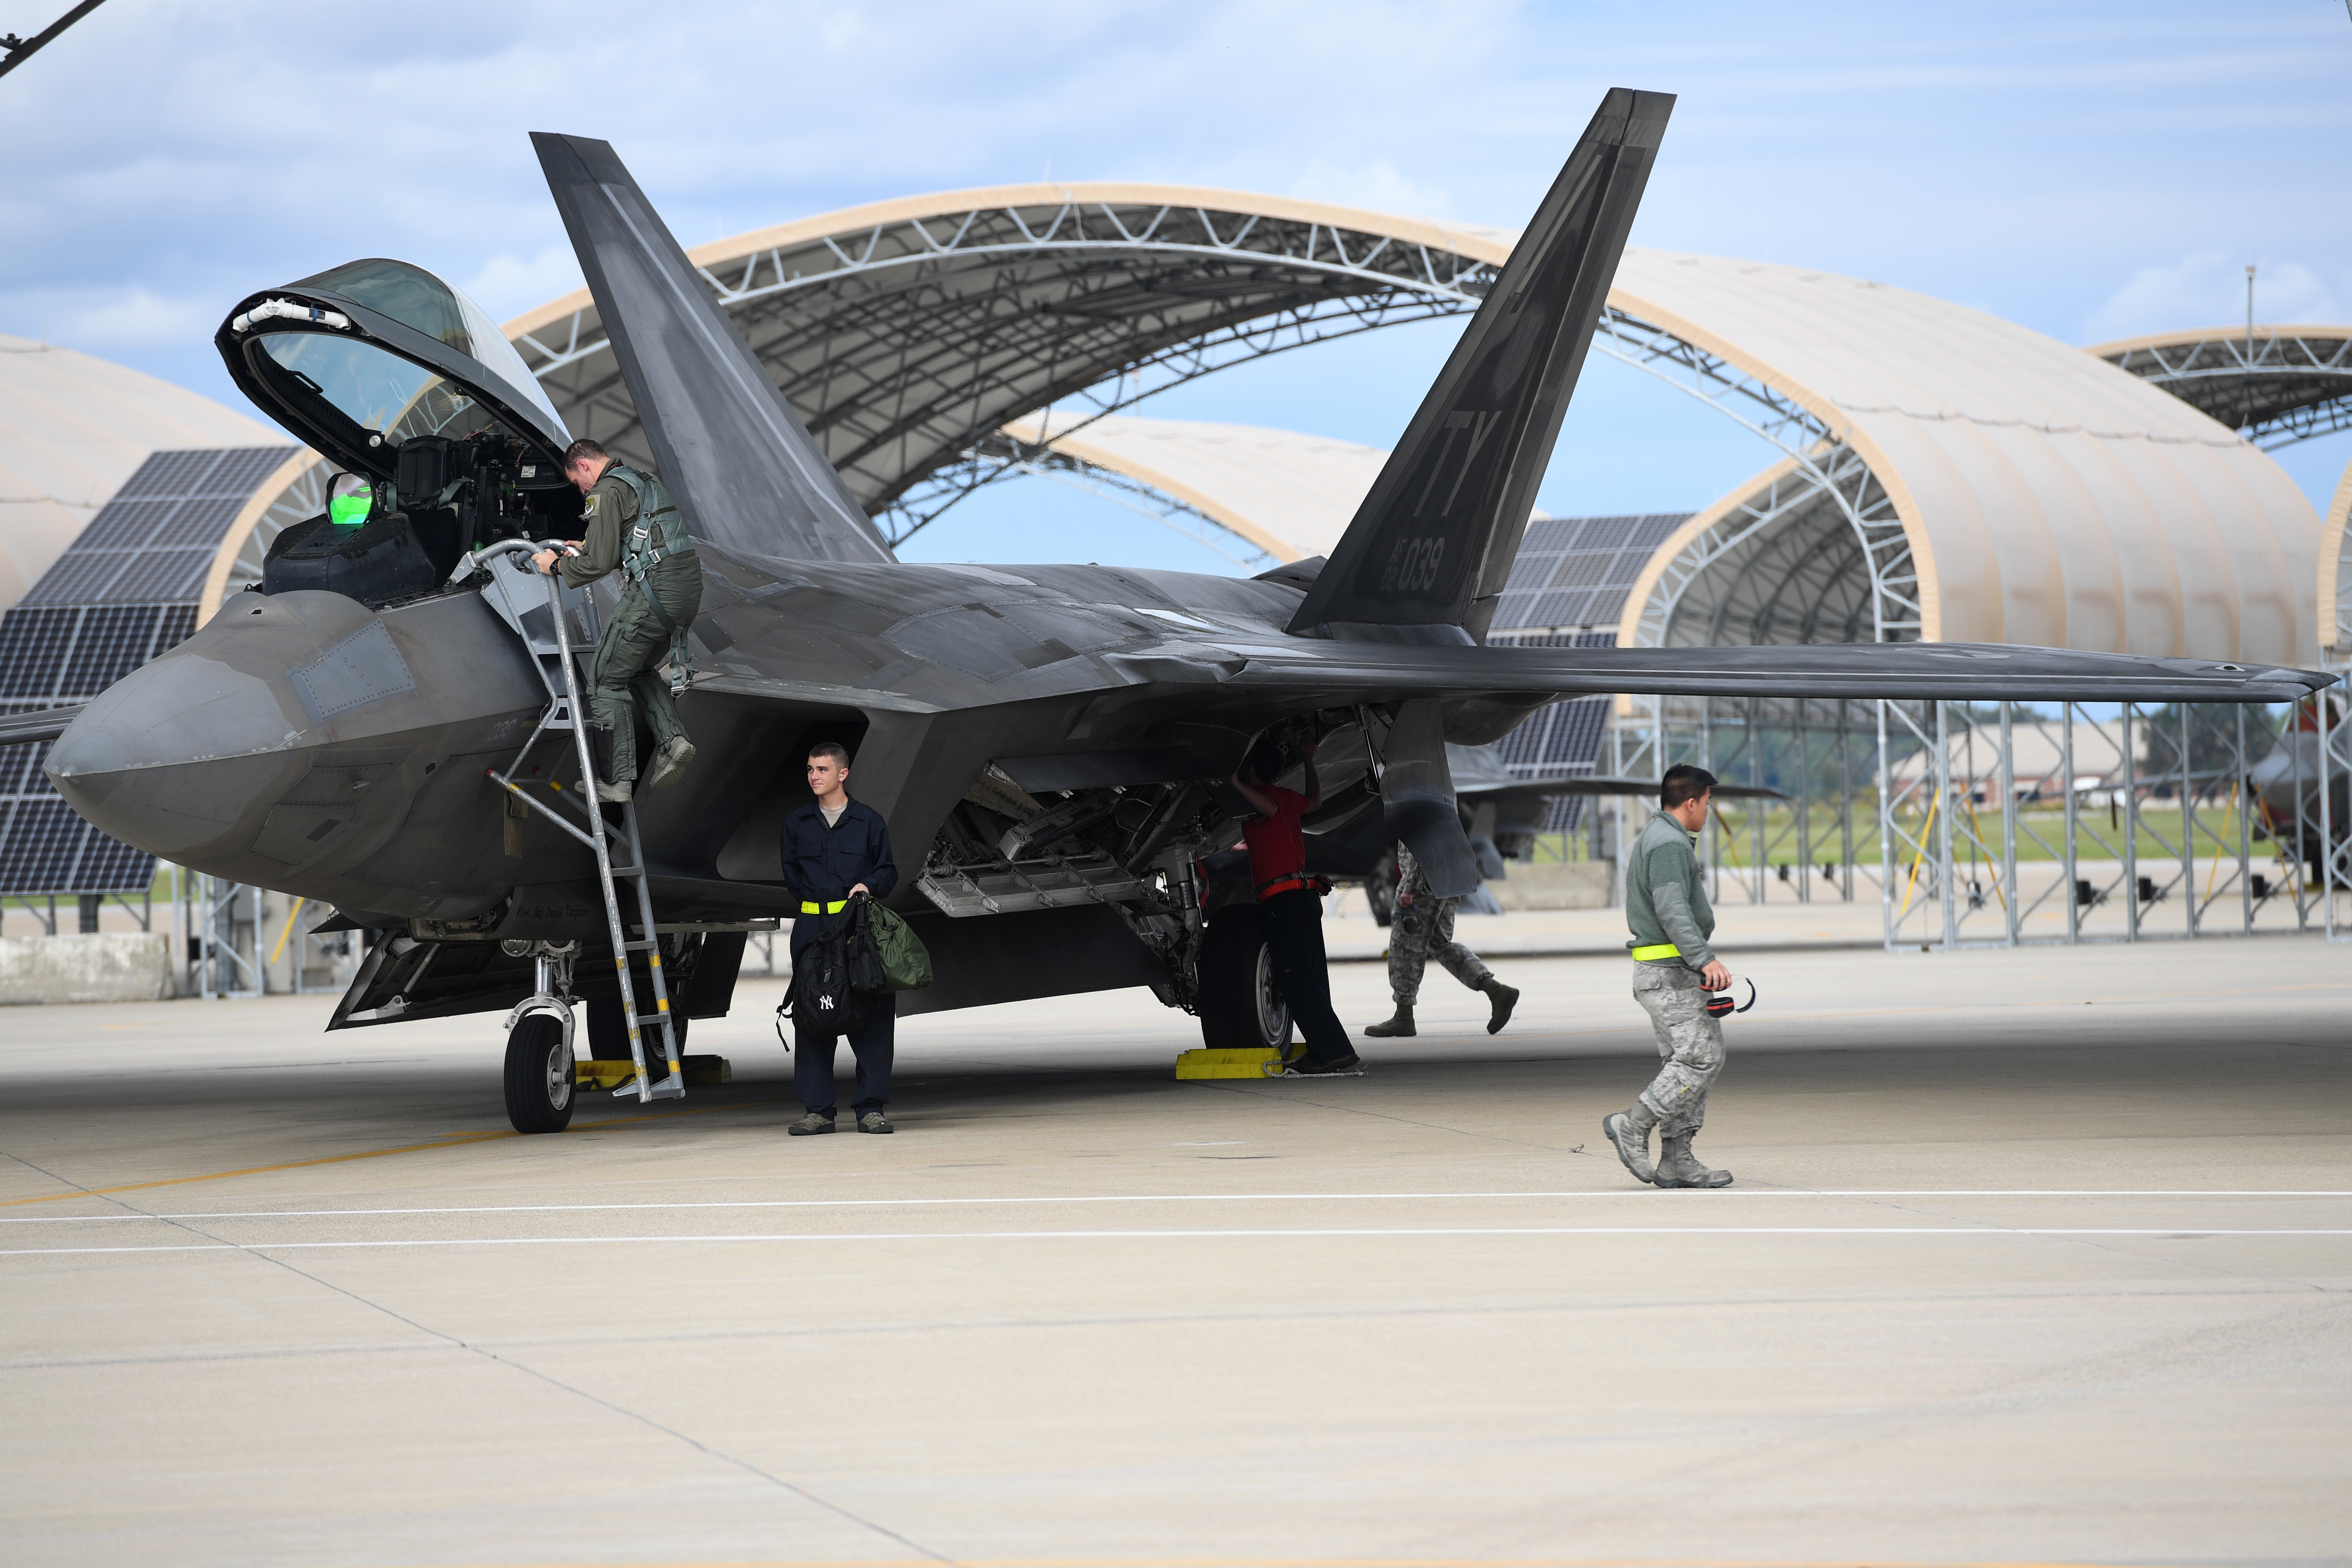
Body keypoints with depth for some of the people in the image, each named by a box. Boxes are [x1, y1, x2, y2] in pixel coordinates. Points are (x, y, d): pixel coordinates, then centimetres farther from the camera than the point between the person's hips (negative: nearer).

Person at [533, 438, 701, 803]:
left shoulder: (606, 492, -7)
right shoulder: (645, 481, 23)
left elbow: (600, 563, -11)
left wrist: (557, 565, 5)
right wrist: (588, 547, 37)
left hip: (655, 588, -9)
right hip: (689, 583, 9)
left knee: (607, 678, 2)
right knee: (638, 669, 24)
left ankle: (615, 783, 0)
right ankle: (672, 739, 2)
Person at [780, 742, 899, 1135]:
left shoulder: (870, 822, 8)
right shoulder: (797, 823, 14)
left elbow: (889, 871, 9)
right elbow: (792, 874, 17)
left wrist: (868, 885, -10)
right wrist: (819, 896, 4)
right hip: (811, 925, 2)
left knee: (872, 1013, -6)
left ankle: (871, 1107, -1)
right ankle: (818, 1110, 2)